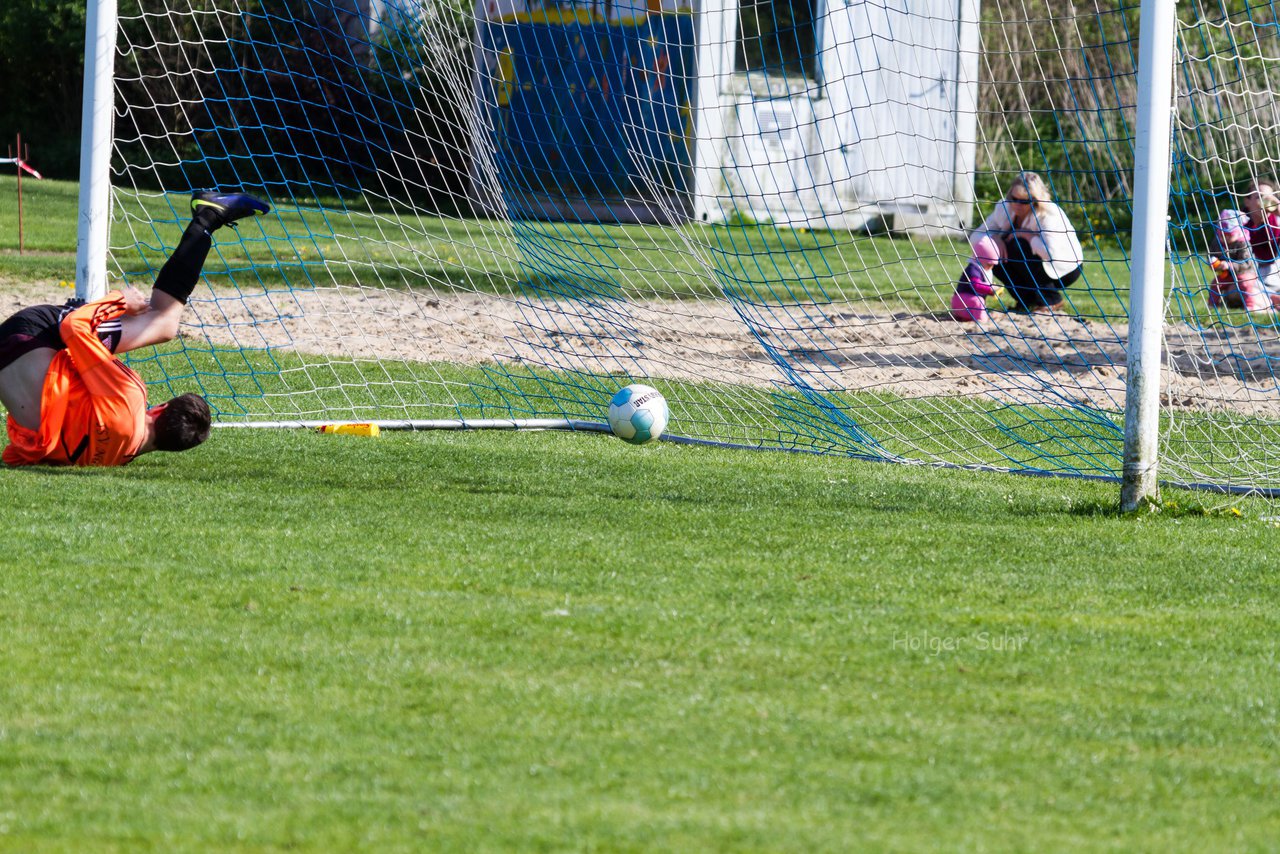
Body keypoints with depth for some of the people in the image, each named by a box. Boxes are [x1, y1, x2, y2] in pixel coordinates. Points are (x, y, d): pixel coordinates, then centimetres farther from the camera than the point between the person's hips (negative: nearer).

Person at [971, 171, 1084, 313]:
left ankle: (1052, 300, -15)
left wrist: (1026, 234, -32)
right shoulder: (1004, 208, -11)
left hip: (1065, 270, -6)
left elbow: (1051, 252, -43)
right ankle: (1027, 300, 2)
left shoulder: (1049, 215, -28)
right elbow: (975, 237, -7)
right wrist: (995, 239, -29)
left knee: (1016, 247, -31)